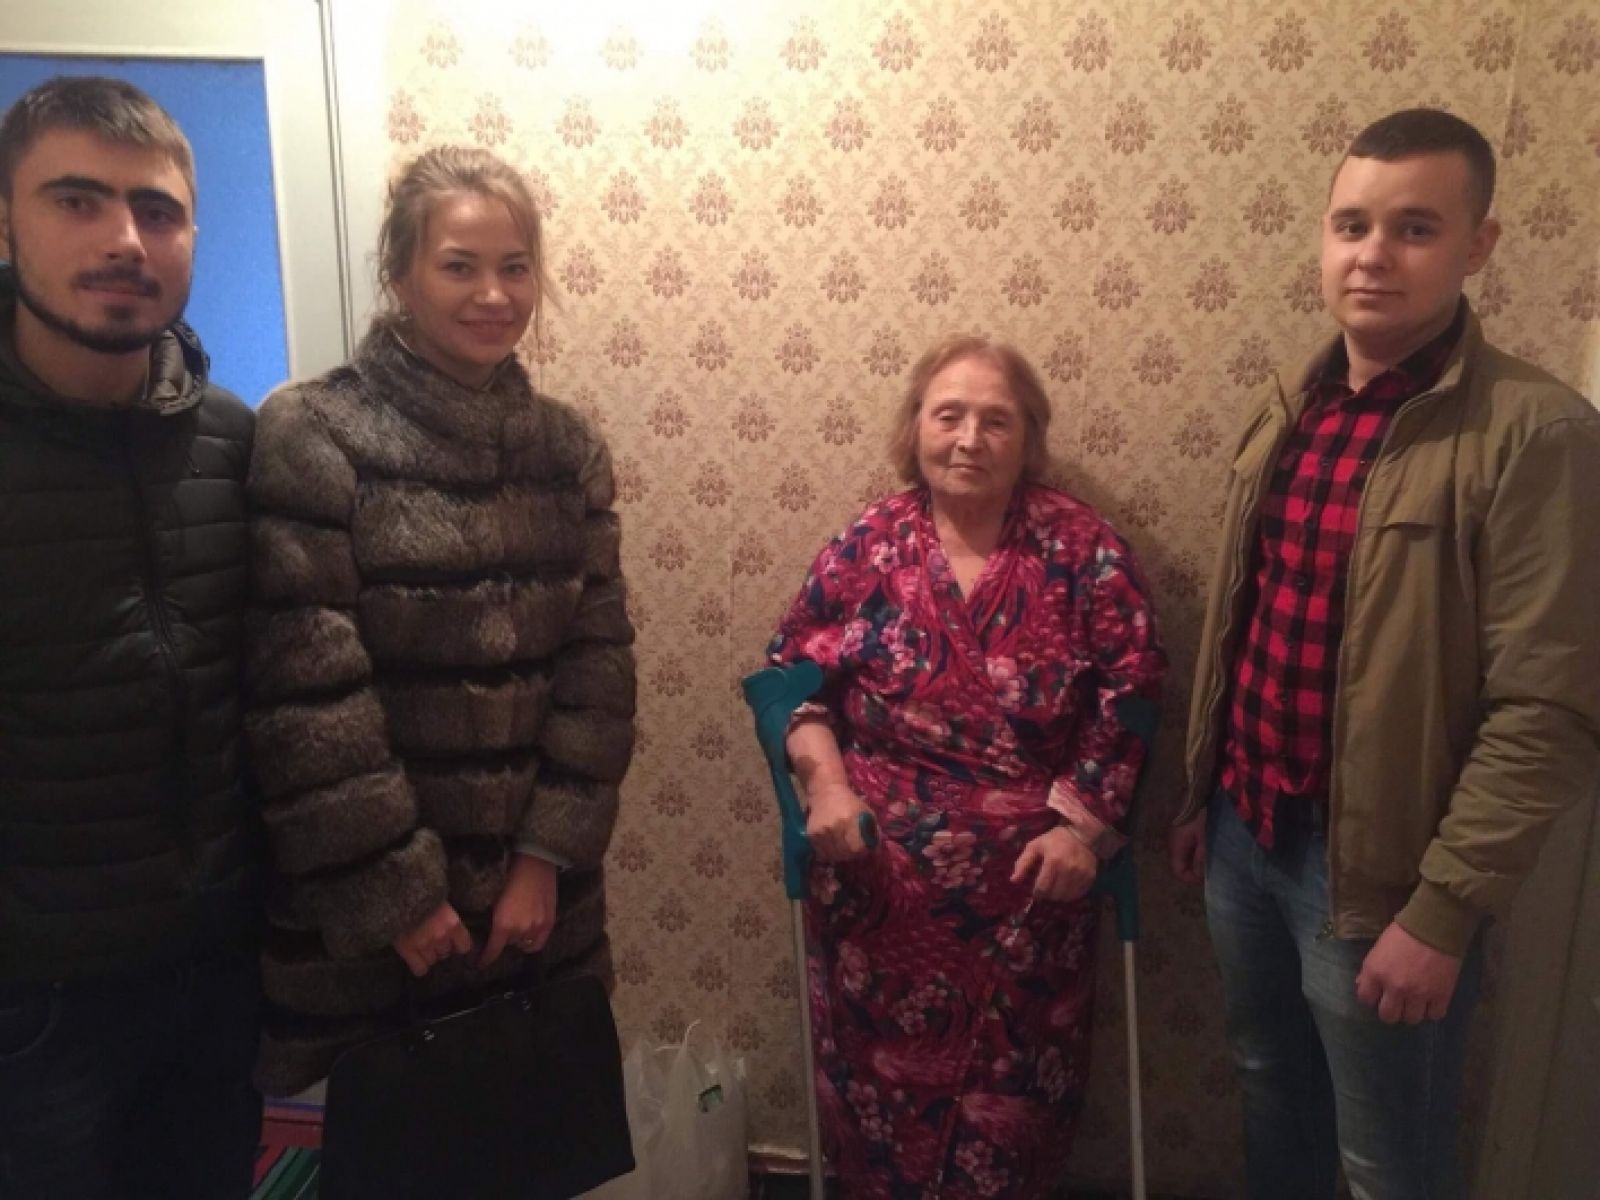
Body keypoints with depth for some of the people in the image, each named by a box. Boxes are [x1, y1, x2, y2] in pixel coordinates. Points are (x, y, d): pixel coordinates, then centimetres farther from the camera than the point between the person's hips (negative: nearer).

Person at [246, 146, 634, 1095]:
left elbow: (600, 666, 0)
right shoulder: (312, 438, -11)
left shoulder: (567, 447, 2)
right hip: (367, 915, -3)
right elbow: (305, 700, -14)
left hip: (536, 898, 4)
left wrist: (549, 857, -6)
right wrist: (394, 893, -12)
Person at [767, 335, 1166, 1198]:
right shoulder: (867, 544, -2)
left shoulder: (1083, 551, -4)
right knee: (883, 1077, 14)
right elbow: (792, 671, 4)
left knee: (1015, 1092, 14)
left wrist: (1083, 824, -11)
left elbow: (1129, 696, -3)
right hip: (880, 876, 1)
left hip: (1029, 876, 0)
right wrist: (823, 779, -10)